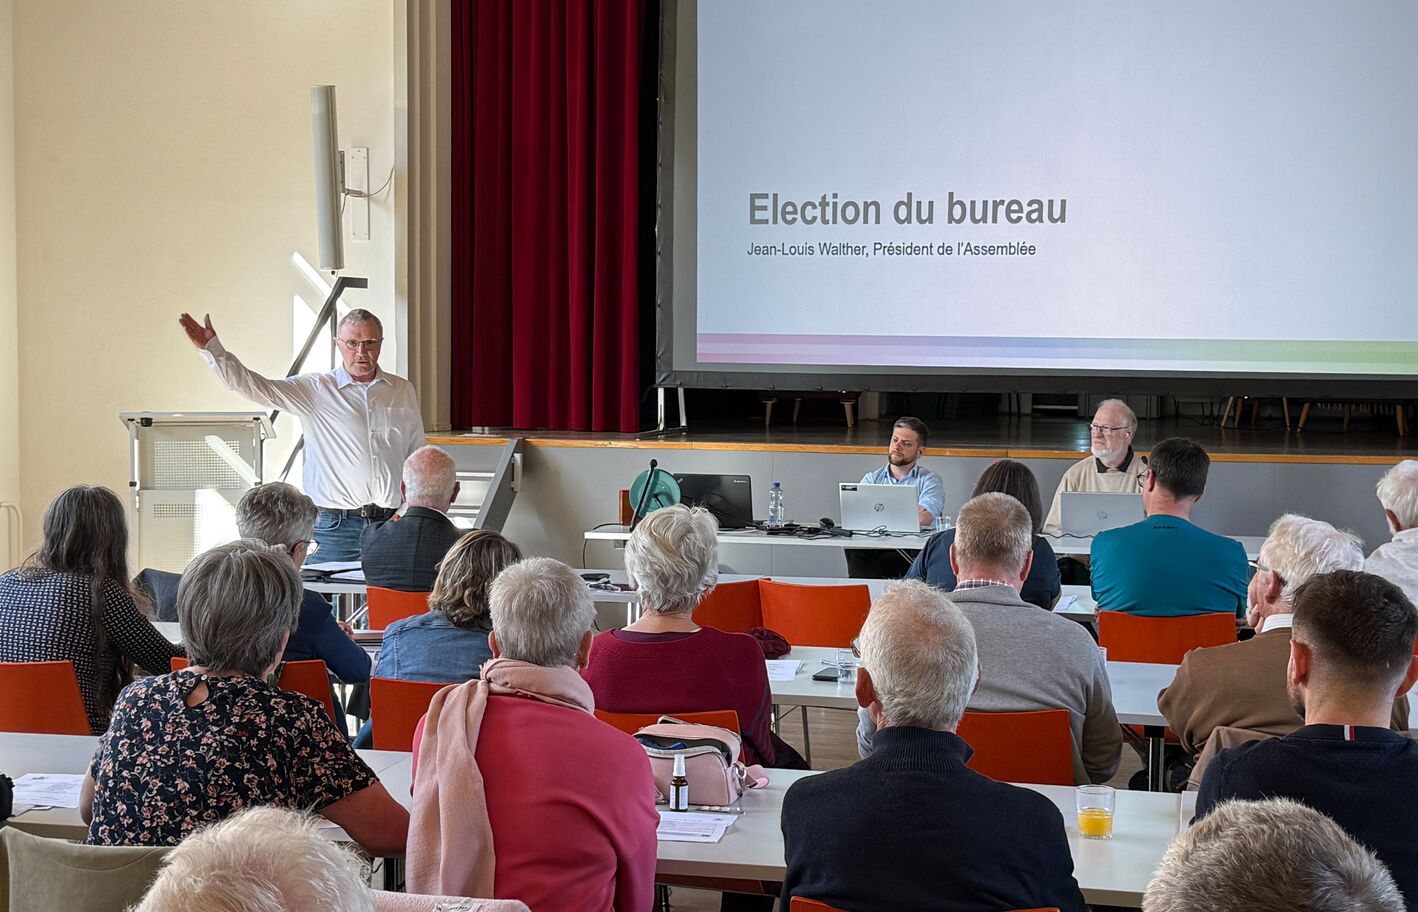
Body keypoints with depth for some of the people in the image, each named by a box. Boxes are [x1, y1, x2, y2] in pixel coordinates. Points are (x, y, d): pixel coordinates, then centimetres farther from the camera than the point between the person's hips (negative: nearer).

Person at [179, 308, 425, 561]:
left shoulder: (404, 391, 13)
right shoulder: (315, 389, 4)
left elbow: (417, 458, 17)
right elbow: (256, 387, -5)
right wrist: (212, 349, -15)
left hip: (390, 522, 2)